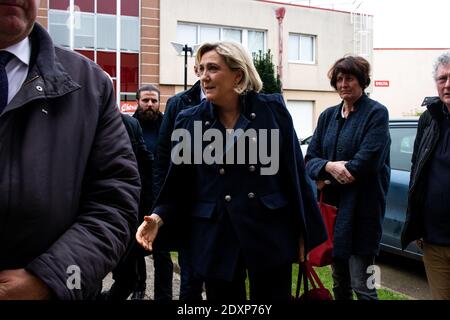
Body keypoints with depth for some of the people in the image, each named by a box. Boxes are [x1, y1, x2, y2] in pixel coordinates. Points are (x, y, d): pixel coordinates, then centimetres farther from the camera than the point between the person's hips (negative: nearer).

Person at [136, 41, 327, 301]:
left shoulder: (272, 109, -3)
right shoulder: (190, 121, 1)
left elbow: (295, 174, 0)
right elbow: (179, 187, 4)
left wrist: (303, 232, 1)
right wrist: (160, 217, -14)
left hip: (271, 234, -1)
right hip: (215, 239, 2)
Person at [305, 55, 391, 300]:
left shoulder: (376, 113, -7)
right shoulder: (328, 115, 11)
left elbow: (368, 161, -18)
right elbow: (310, 158, 7)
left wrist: (326, 179, -10)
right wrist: (329, 166, -15)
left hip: (362, 209, -6)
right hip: (332, 205, 6)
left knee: (361, 285, -2)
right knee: (339, 281, 18)